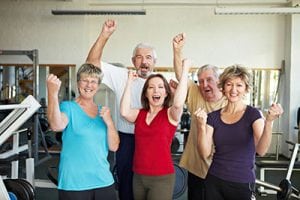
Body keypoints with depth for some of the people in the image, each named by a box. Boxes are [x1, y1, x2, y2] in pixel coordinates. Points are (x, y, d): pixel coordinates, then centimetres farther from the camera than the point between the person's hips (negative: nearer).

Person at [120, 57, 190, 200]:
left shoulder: (170, 114, -6)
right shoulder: (139, 114, 4)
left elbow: (178, 104, -28)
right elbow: (124, 111, -16)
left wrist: (185, 71, -23)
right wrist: (130, 83, -10)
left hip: (162, 178, -4)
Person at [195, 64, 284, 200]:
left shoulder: (253, 114, -7)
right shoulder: (213, 117, 0)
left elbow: (261, 151, -21)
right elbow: (205, 153, -7)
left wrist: (268, 122, -35)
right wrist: (202, 126, -21)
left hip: (243, 184, -2)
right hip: (214, 181, 3)